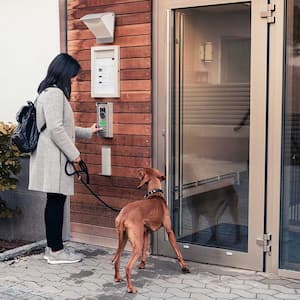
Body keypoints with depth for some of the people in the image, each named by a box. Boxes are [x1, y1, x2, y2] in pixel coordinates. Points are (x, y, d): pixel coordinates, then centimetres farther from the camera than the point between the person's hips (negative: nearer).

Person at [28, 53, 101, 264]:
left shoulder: (50, 92, 18)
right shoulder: (54, 93, -14)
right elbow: (56, 129, -21)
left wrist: (87, 132, 31)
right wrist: (74, 153, -15)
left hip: (53, 158, 10)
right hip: (54, 158, -10)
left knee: (54, 202, 12)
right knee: (56, 202, -5)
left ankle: (53, 247, 19)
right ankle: (56, 251, 2)